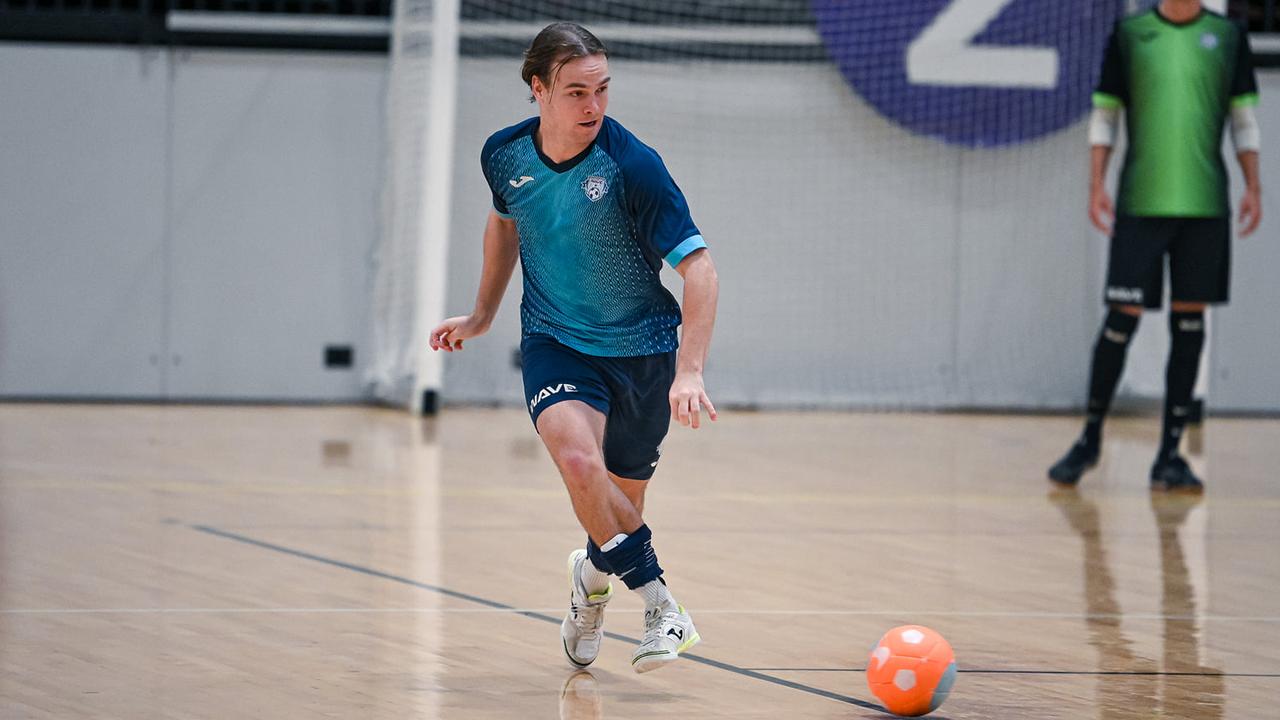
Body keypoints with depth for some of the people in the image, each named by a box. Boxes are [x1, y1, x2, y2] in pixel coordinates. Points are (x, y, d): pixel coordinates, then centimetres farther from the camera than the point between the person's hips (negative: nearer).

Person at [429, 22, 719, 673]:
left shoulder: (632, 165, -22)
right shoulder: (505, 154, -8)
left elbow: (698, 266, -24)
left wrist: (689, 371, -34)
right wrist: (483, 314, 23)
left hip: (641, 348, -1)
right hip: (554, 342, 1)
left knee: (621, 505, 9)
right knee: (577, 456, -28)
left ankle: (593, 577, 44)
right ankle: (659, 604, -17)